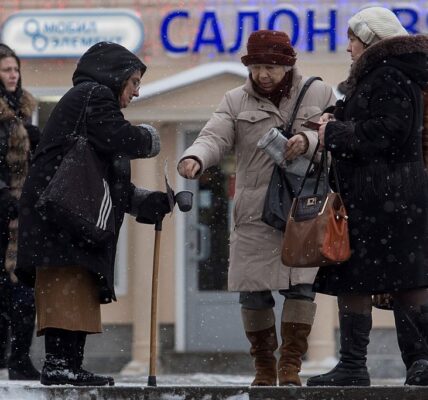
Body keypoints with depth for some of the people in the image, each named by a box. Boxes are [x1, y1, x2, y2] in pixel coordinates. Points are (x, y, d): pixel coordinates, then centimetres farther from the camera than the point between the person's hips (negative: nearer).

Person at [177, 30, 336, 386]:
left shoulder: (319, 95, 6)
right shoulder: (236, 102, 7)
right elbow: (215, 138, -7)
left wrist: (309, 141, -23)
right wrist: (194, 159, -29)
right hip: (255, 213, 1)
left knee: (301, 285, -8)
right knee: (253, 290, 1)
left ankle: (291, 365, 0)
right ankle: (264, 367, 16)